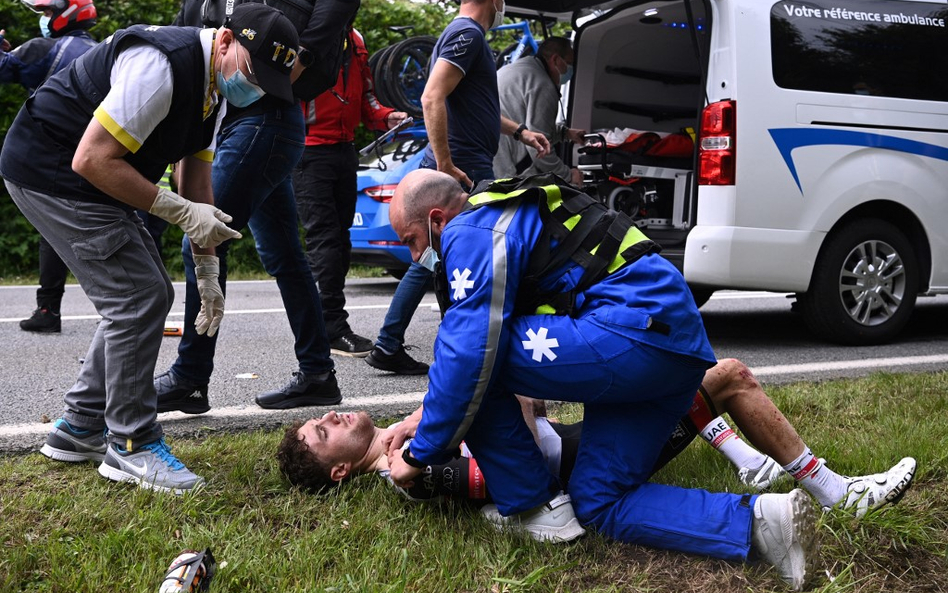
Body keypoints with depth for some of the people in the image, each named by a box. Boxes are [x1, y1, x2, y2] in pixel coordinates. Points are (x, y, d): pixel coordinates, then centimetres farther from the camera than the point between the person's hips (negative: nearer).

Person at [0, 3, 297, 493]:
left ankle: (80, 428, 20)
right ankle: (131, 447, -1)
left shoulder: (213, 92, 5)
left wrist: (208, 272, 8)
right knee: (138, 300, -13)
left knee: (150, 296, 11)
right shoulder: (161, 66, -26)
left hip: (92, 181, 10)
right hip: (49, 172, -10)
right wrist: (180, 211, -23)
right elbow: (91, 160, -28)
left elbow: (197, 183, 10)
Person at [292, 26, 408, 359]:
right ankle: (333, 329, -7)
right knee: (324, 238, -10)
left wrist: (385, 117, 4)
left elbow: (364, 95, 24)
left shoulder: (355, 41, 15)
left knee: (339, 238, 10)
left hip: (345, 150, 8)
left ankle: (324, 323, 18)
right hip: (310, 153, -8)